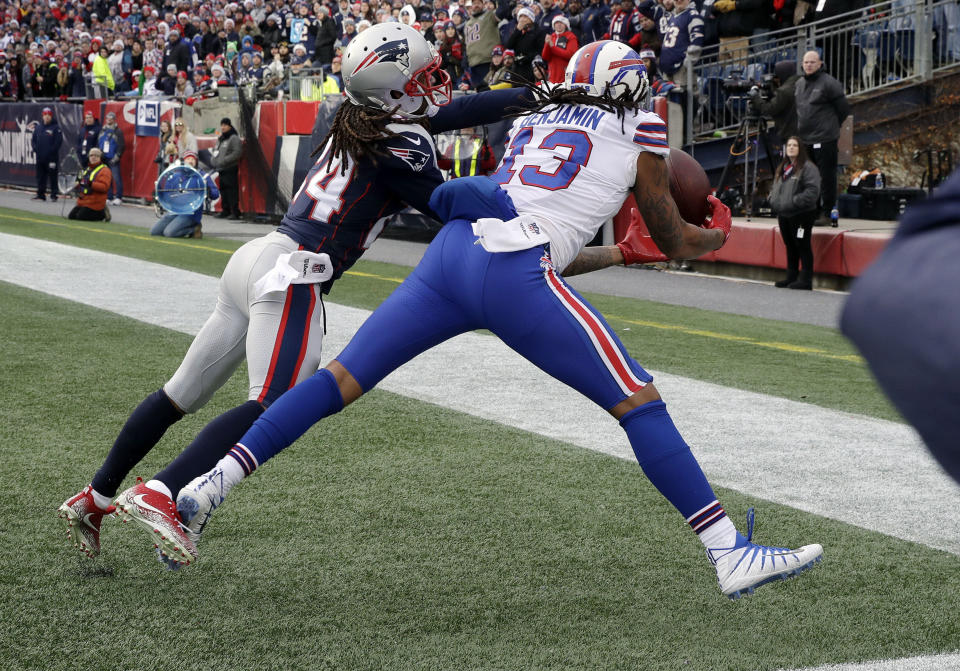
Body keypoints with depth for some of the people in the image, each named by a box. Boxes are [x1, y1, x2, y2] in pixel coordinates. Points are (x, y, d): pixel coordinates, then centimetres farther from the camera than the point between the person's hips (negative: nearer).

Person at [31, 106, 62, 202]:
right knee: (40, 176, 9)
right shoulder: (38, 127, 13)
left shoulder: (56, 127, -3)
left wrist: (51, 151, -13)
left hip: (51, 157, -5)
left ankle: (54, 194, -1)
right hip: (40, 157, 6)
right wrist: (35, 149, 2)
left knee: (53, 176, -4)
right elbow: (33, 139, 17)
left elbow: (59, 141, -8)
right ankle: (40, 194, 15)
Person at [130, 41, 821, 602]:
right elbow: (673, 240, 26)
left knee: (343, 378, 9)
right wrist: (717, 237, 46)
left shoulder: (533, 123, 31)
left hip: (452, 251, 6)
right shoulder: (639, 130, 17)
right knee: (639, 401, 1)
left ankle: (209, 488, 5)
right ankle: (730, 554, 0)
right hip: (515, 277, -5)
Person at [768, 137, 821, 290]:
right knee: (790, 247, 15)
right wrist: (774, 202, 7)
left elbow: (812, 191, -19)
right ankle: (791, 277, 23)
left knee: (803, 247, -5)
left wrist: (794, 202, -22)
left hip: (801, 215, -9)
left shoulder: (808, 167, -9)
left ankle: (805, 280, -3)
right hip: (784, 215, 9)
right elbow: (775, 188, 27)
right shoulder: (782, 168, 18)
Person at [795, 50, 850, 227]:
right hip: (805, 139, 7)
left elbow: (844, 109, -3)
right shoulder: (799, 84, 14)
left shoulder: (829, 83, -8)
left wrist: (830, 125, 3)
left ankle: (827, 214, -3)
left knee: (826, 177, -5)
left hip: (824, 139, -7)